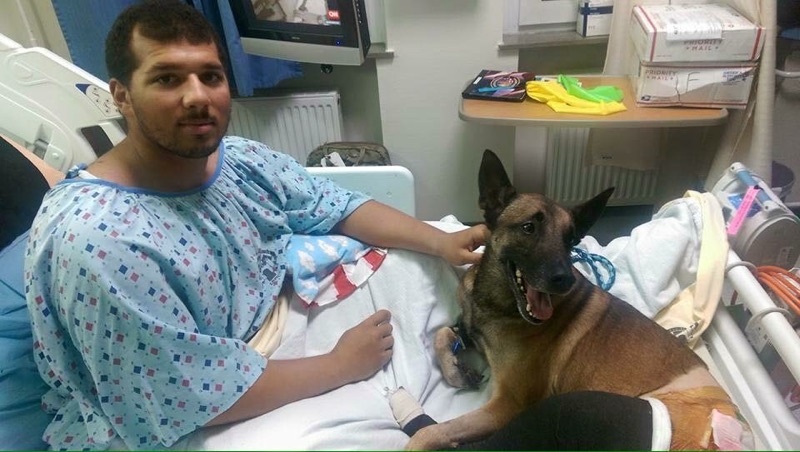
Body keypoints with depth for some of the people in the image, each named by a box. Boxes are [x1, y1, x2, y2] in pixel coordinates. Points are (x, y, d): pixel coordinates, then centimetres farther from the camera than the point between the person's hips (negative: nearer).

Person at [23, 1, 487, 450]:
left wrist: (442, 241, -8)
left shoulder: (244, 162, -7)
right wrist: (342, 365, -19)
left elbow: (336, 206, 4)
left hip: (271, 342, 7)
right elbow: (193, 395, -28)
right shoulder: (97, 241, -30)